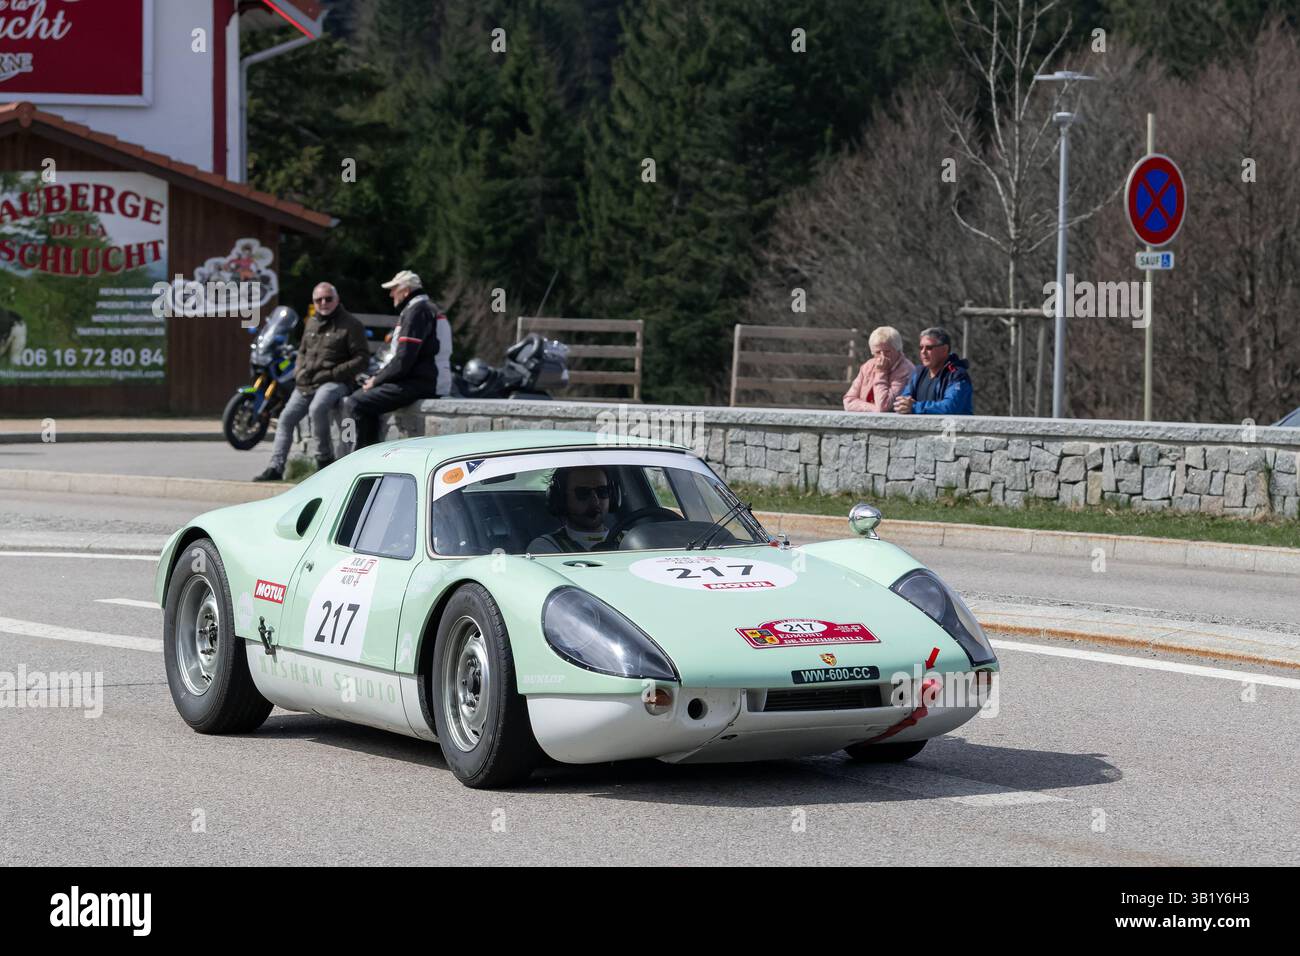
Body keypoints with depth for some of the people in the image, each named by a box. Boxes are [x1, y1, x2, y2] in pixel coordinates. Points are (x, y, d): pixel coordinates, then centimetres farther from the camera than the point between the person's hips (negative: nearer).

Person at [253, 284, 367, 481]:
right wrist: (299, 372, 9)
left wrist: (333, 374, -15)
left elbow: (362, 359, -9)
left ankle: (325, 459, -22)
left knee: (317, 409, -35)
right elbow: (302, 351, 30)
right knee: (286, 417, 1)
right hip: (306, 383, 8)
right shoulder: (312, 322, 18)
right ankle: (275, 468, 6)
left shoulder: (350, 324, -4)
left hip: (335, 382, -8)